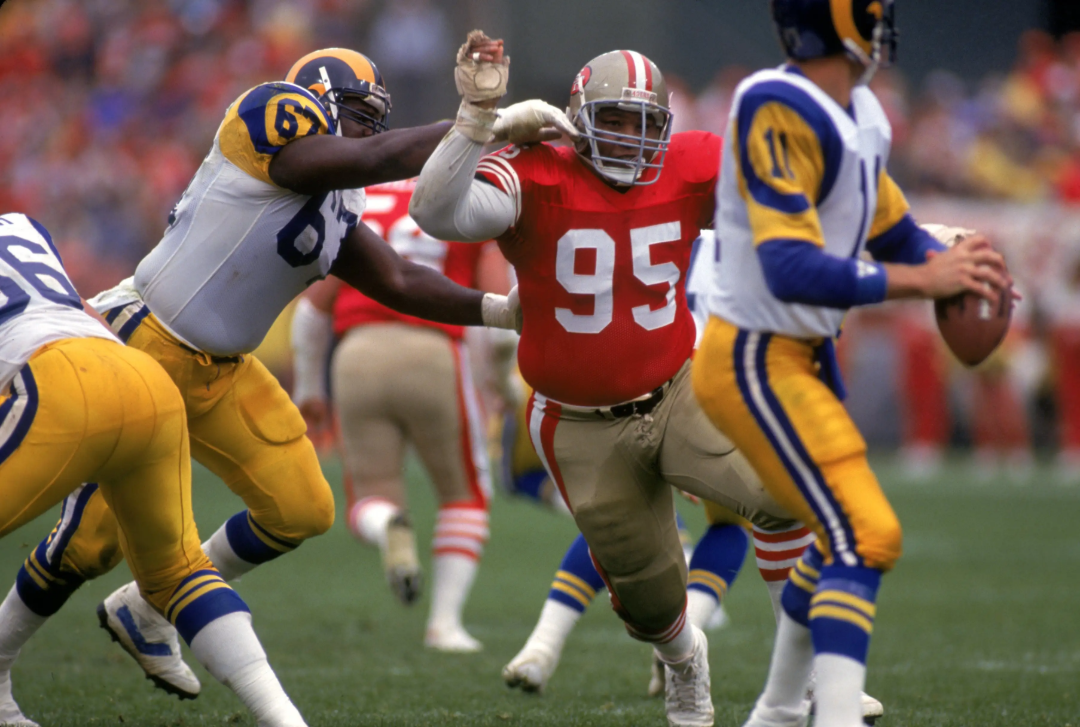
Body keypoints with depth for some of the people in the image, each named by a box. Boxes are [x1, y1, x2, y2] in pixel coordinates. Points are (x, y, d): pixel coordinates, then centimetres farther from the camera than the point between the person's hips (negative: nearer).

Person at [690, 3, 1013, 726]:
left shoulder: (858, 115, 6)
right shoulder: (781, 114, -23)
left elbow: (893, 230, 16)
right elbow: (791, 271, -28)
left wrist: (958, 264, -5)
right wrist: (922, 279, -25)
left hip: (806, 354, 10)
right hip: (758, 362, -10)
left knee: (845, 532, 22)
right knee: (865, 536, -18)